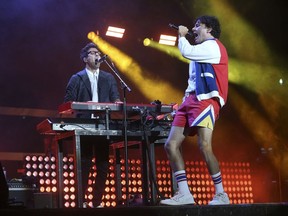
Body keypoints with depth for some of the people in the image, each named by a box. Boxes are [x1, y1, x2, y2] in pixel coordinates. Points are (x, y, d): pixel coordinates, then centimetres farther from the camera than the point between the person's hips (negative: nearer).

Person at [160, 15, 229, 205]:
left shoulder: (213, 45, 1)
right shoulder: (203, 49, 29)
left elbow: (187, 52, -11)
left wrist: (182, 35, 6)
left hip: (205, 100, -10)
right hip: (190, 100, 10)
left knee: (204, 147, -20)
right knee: (171, 145, -3)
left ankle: (221, 195, -10)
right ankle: (184, 194, -6)